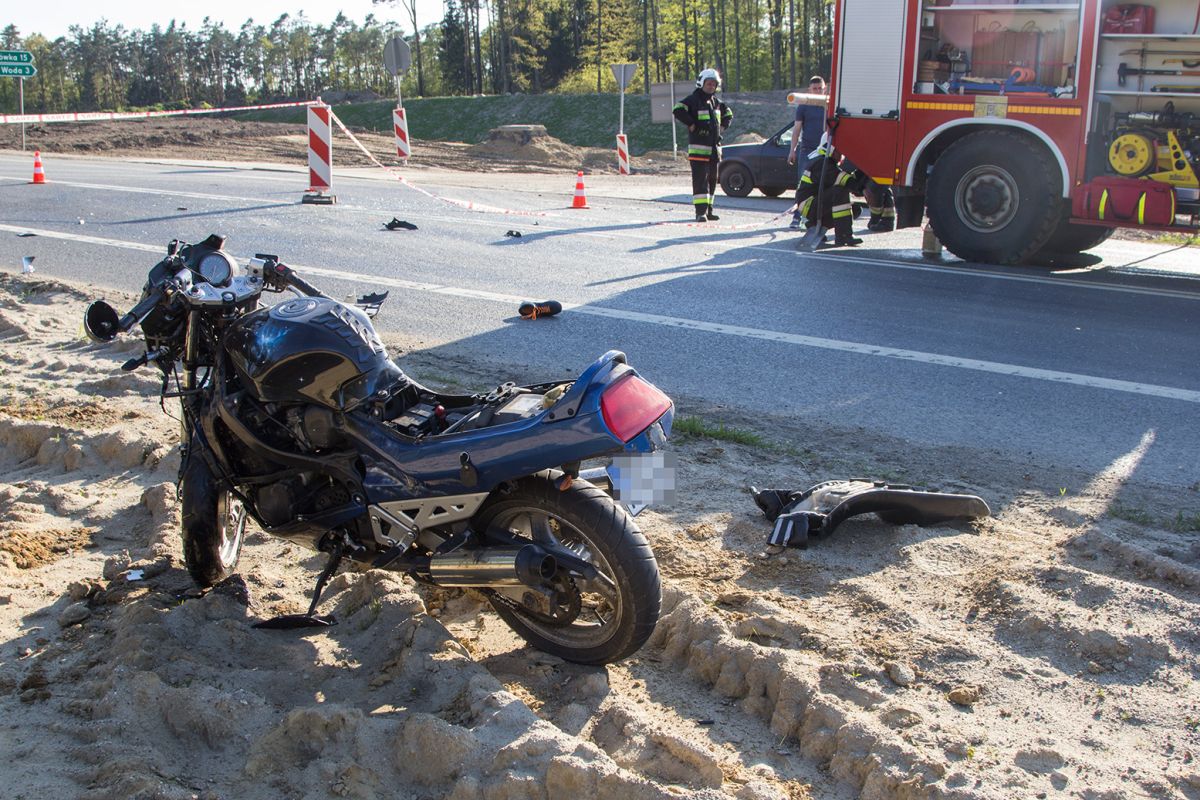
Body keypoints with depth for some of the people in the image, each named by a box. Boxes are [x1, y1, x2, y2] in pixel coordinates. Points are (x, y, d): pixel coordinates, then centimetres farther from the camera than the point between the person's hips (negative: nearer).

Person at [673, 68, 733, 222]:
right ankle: (701, 211, -15)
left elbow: (728, 114, 33)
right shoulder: (693, 99, -7)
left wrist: (722, 127, 15)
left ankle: (708, 210, 19)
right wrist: (691, 125, -19)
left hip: (714, 147, 8)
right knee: (700, 179, -12)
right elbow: (678, 110, -22)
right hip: (698, 147, -8)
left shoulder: (716, 102, 16)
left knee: (712, 179, 11)